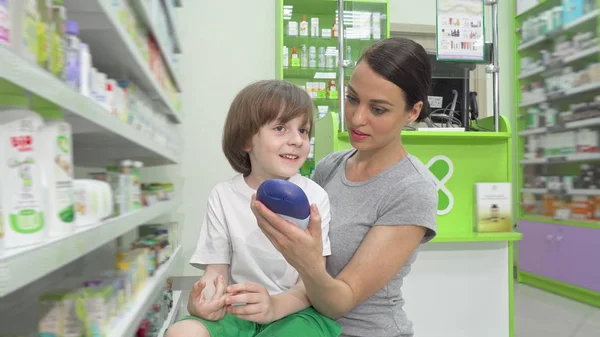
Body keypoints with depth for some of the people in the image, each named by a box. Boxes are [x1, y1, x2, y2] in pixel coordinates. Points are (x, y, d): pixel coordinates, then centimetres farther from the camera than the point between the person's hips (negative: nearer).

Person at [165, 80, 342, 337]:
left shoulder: (314, 196, -4)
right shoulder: (223, 196, 2)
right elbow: (217, 269, 2)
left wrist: (276, 306, -27)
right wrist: (202, 301, -21)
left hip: (295, 309, -1)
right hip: (238, 310, 2)